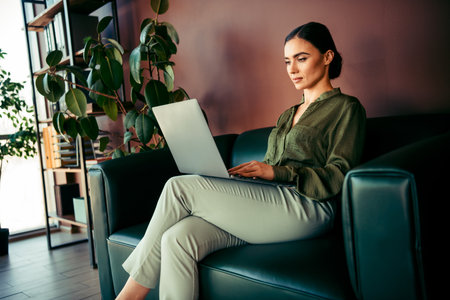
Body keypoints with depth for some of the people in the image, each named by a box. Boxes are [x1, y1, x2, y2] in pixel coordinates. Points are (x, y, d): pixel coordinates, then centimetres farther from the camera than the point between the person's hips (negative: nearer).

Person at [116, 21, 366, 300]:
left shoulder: (346, 108, 8)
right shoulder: (288, 115, 29)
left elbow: (338, 177, -4)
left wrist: (278, 172, -16)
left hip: (305, 208, -7)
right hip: (269, 207, 7)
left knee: (180, 186, -18)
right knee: (178, 238, -21)